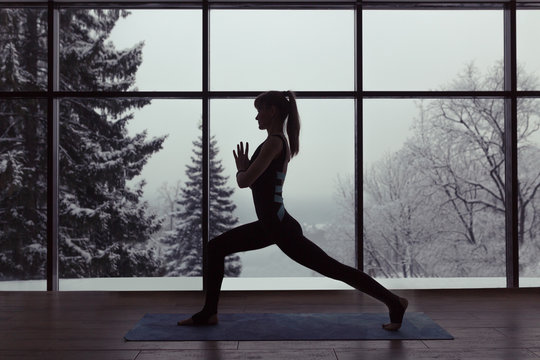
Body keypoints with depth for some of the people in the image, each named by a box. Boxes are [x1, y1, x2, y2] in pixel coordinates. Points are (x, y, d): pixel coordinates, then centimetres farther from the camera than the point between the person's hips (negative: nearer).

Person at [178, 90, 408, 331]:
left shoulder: (273, 142, -16)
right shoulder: (282, 142, 13)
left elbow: (244, 181, -21)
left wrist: (241, 169, 0)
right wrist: (245, 168, 8)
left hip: (281, 228, -10)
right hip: (271, 225, 10)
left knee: (334, 269, -4)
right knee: (216, 248, 13)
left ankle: (394, 302, 6)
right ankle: (209, 313, 20)